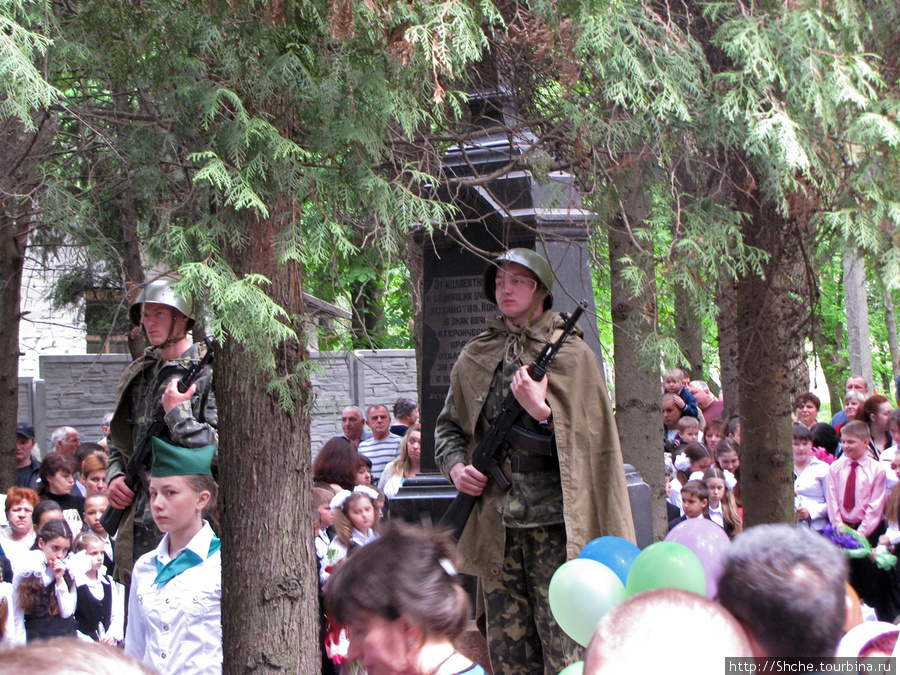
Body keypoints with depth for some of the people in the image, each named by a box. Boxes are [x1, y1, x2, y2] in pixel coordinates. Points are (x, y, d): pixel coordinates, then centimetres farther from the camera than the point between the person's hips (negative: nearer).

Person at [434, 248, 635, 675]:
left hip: (554, 523, -4)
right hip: (495, 525, 4)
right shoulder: (475, 358, 14)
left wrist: (543, 412, -15)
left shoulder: (571, 354, 3)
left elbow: (591, 435, -1)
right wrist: (455, 465, 5)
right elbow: (448, 425, 24)